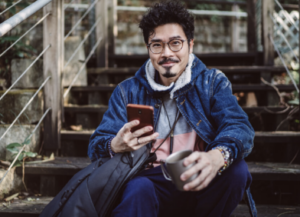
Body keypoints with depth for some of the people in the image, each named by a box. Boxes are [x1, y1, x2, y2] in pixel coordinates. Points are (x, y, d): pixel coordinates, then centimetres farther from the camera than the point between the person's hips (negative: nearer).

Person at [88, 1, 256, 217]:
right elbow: (96, 146, 3)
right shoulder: (128, 91, 10)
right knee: (137, 188, -36)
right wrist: (116, 146, -25)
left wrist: (218, 156, -37)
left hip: (199, 185, 3)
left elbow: (239, 126, -11)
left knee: (236, 169, -27)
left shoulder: (212, 82, 8)